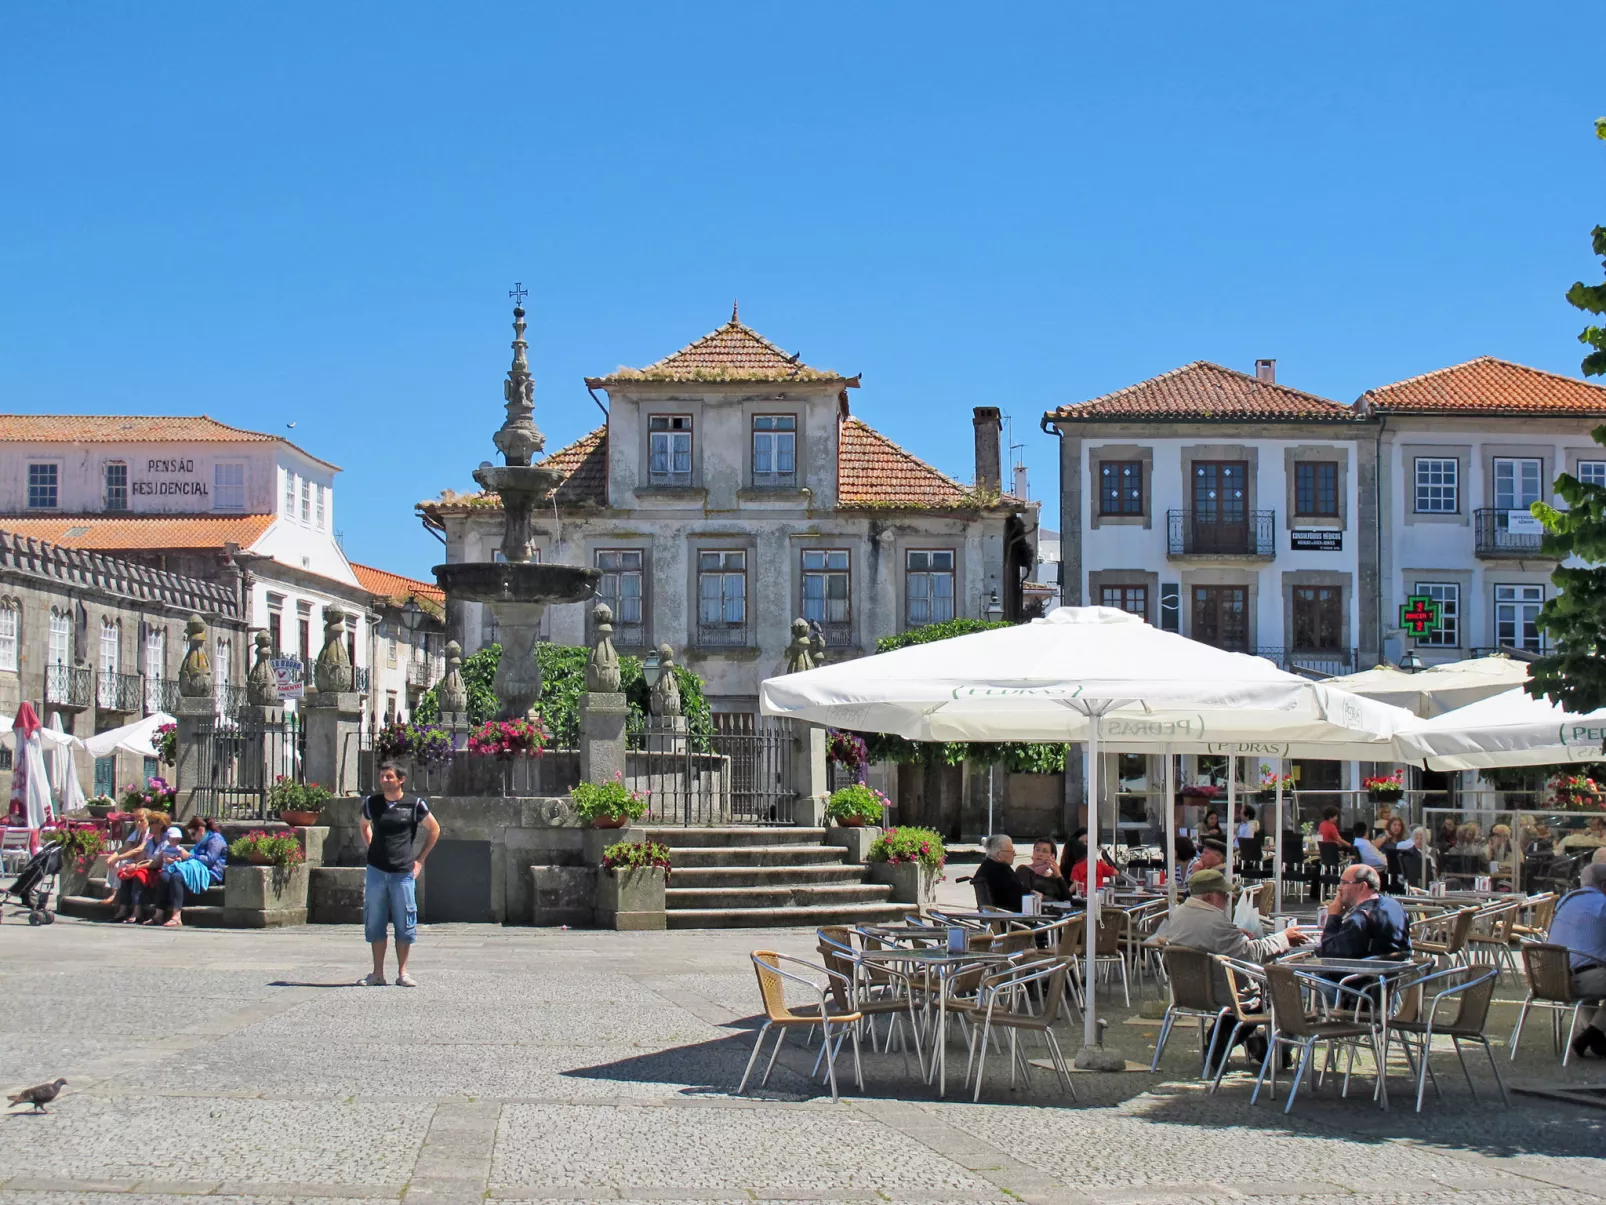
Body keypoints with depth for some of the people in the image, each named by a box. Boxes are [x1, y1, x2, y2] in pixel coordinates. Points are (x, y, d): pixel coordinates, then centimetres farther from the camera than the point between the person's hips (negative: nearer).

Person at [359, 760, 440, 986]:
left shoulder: (414, 805, -2)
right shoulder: (372, 803, 5)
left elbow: (434, 829, 10)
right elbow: (363, 825, 26)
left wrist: (420, 859, 6)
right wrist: (373, 850, 14)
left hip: (403, 873, -2)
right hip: (376, 872, 2)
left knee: (404, 925, 1)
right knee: (375, 924, 4)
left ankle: (402, 973, 9)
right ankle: (378, 974, 11)